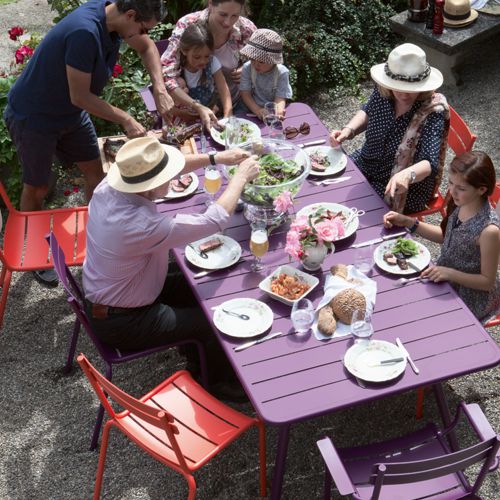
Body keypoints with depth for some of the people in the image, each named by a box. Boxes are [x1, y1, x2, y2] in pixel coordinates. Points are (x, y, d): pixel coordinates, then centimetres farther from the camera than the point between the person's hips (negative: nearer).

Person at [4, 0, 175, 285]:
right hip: (32, 117, -8)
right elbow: (80, 97, -30)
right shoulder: (85, 32, -36)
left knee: (95, 171, 13)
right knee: (37, 188, 9)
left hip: (70, 113, 8)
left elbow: (147, 47, 6)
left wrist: (160, 90, -9)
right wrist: (126, 121, -23)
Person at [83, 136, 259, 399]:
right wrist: (241, 176, -16)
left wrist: (215, 158, -4)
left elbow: (160, 169, 2)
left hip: (100, 295, 8)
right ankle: (215, 386, 29)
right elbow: (215, 220, -30)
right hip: (121, 323, -8)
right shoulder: (144, 226, -39)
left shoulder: (108, 186, -15)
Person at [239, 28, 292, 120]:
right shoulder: (247, 68, -7)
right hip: (252, 109, 1)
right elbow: (245, 94, -9)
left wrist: (278, 111, -39)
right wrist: (257, 110, -28)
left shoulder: (281, 72, -11)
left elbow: (280, 99, -15)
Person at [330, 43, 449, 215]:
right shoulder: (382, 92, -12)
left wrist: (407, 175, -56)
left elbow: (430, 163, -35)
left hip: (405, 189, -6)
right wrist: (348, 130, -6)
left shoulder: (432, 112, -26)